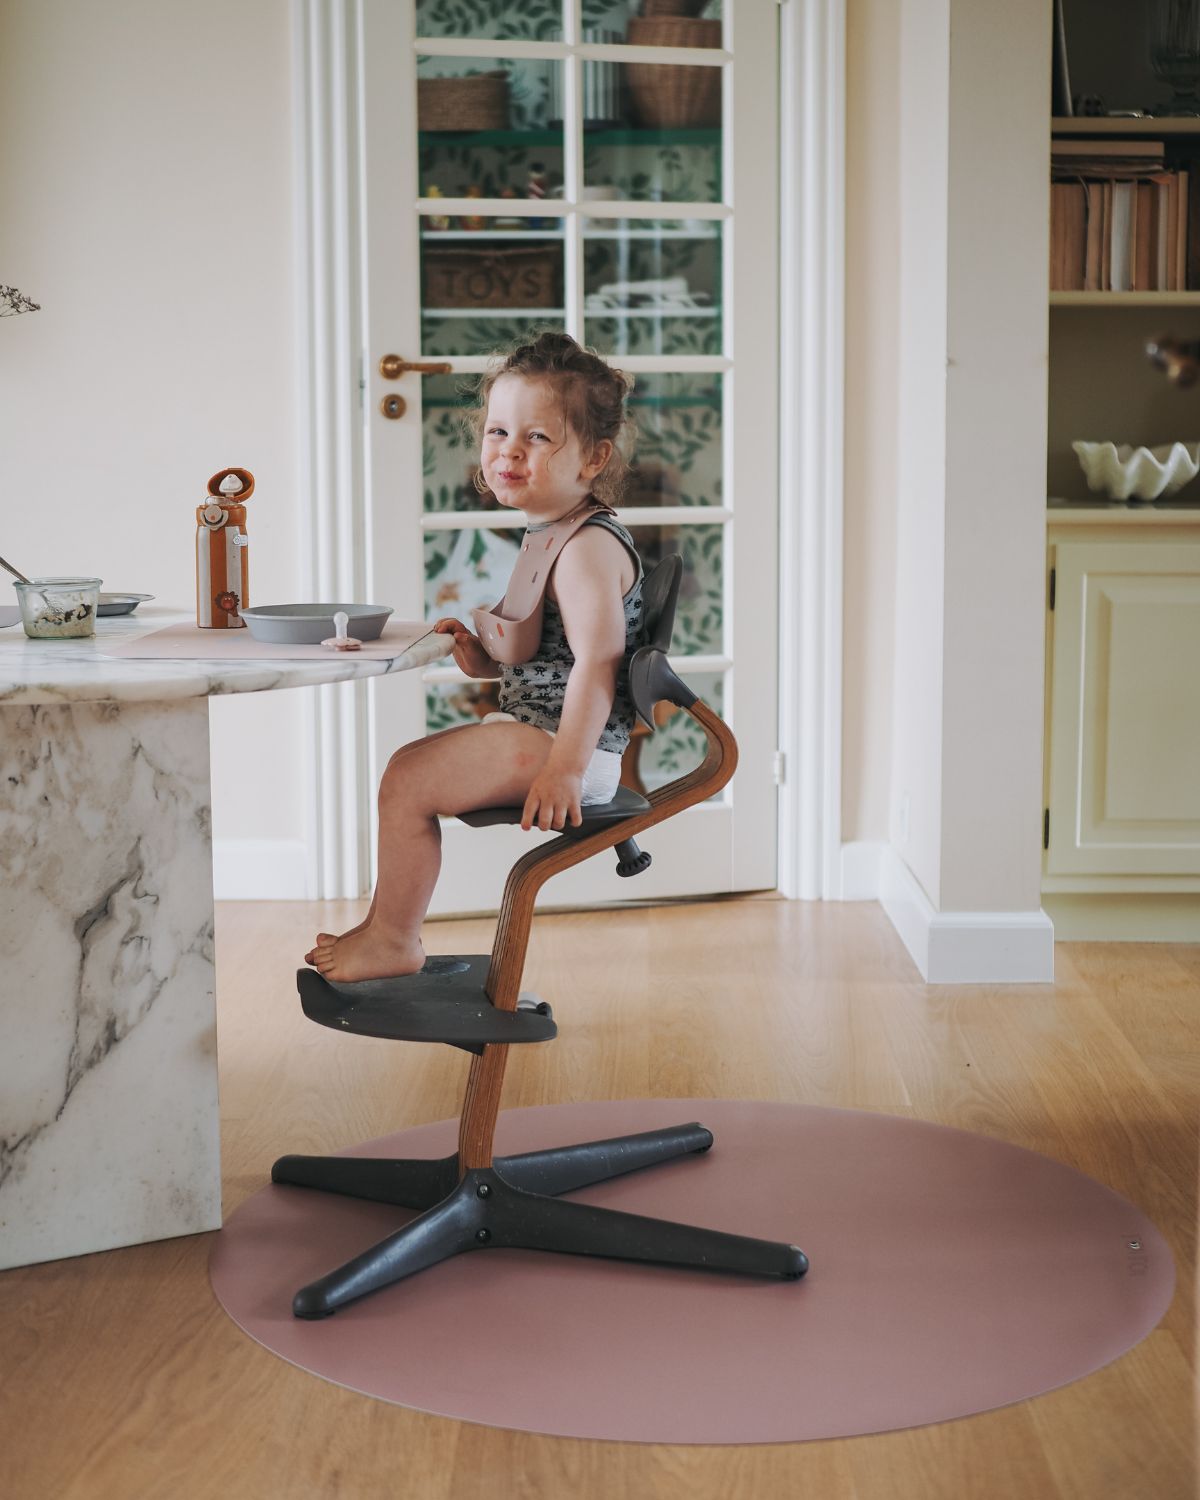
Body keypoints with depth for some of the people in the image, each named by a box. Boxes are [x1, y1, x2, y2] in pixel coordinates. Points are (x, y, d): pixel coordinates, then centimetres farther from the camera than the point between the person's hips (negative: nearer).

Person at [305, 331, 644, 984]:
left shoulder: (589, 547, -19)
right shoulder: (548, 536, 14)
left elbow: (596, 662, -28)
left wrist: (565, 767, -31)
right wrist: (483, 657, 5)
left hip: (558, 737, -11)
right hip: (533, 729, 11)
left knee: (408, 779, -14)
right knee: (410, 770, 20)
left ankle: (391, 939, 2)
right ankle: (388, 927, 25)